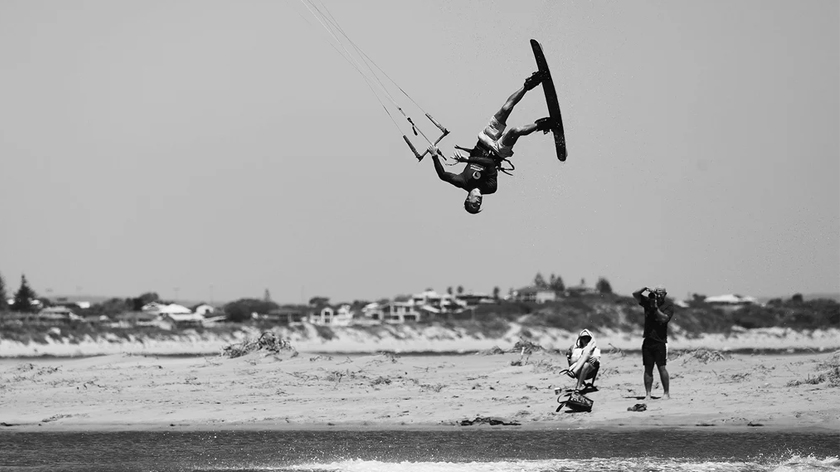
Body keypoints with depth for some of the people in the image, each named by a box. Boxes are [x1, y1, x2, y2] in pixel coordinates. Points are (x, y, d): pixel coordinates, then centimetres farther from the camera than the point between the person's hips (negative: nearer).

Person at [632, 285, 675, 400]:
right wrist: (645, 289, -12)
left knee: (661, 367, -8)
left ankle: (666, 392, -2)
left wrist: (656, 307, -19)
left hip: (660, 340, -4)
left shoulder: (668, 306, -1)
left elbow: (664, 318, -15)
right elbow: (635, 294, 3)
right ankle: (648, 394, 3)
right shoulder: (648, 301, 9)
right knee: (648, 368, 3)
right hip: (648, 339, 4)